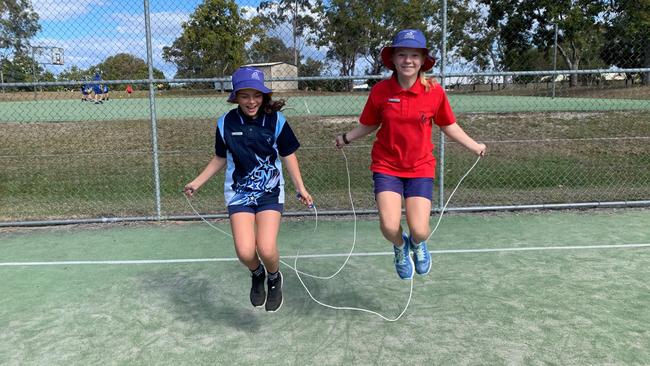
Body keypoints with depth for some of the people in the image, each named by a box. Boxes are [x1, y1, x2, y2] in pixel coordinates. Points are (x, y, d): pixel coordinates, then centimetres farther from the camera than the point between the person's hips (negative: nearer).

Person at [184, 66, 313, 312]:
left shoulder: (276, 120, -7)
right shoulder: (226, 123, -4)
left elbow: (288, 155, 3)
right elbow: (220, 159, 11)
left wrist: (300, 188, -3)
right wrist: (197, 182, 10)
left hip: (270, 192, -1)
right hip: (239, 193, 1)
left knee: (266, 250, -17)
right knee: (245, 252, -14)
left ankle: (274, 278, 19)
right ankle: (257, 274, 24)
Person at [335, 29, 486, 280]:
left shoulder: (434, 91, -7)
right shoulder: (380, 91, -7)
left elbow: (448, 126, 8)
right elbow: (369, 125, 9)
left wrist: (474, 146, 2)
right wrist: (346, 138, -3)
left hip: (420, 168, 0)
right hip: (386, 167, 0)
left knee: (419, 230, -9)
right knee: (389, 226, -16)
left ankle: (418, 244, 32)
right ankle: (400, 247, 24)